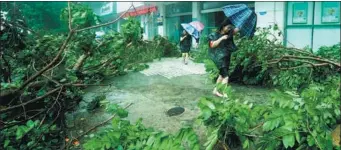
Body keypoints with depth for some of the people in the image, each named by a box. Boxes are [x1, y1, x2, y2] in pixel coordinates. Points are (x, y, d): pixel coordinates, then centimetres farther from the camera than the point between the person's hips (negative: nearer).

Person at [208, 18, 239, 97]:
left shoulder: (229, 33, 7)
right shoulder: (214, 35, -8)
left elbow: (237, 29, -3)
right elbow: (212, 45, -17)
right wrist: (221, 38, -20)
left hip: (226, 57, 7)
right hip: (220, 58, -7)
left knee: (222, 74, 14)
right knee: (226, 76, -13)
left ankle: (215, 90, 26)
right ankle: (224, 94, -10)